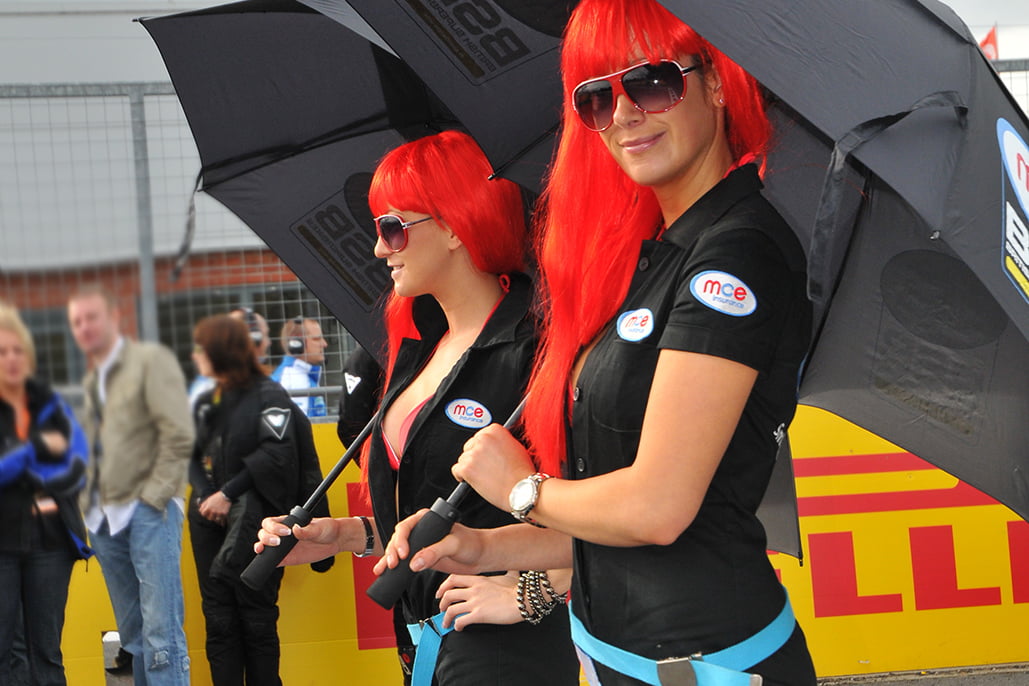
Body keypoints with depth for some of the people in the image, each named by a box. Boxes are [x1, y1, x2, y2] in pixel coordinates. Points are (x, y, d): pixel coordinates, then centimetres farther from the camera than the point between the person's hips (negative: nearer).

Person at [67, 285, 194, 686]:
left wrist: (153, 497, -13)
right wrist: (87, 502, 10)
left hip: (148, 513, -7)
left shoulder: (151, 360, -2)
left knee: (161, 633, -11)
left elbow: (178, 436, -10)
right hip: (106, 518, 7)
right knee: (132, 634, 8)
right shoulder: (92, 379, 19)